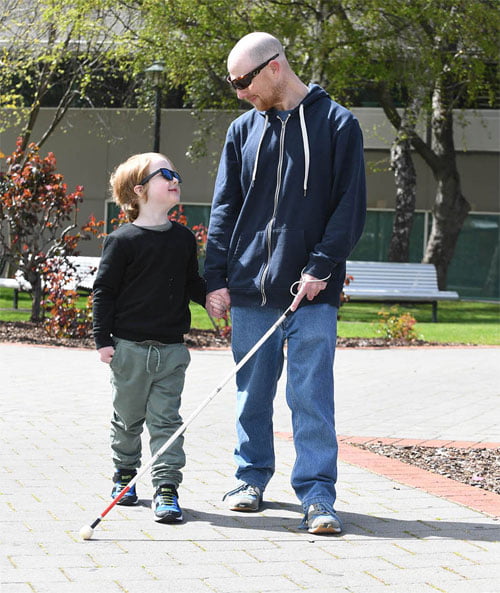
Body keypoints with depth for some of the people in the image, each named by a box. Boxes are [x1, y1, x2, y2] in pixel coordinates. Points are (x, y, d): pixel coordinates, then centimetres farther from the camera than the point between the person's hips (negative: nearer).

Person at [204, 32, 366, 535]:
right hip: (249, 287, 4)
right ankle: (251, 478, 25)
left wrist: (321, 267, -12)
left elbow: (350, 206, -3)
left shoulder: (337, 125, 0)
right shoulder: (244, 130, 11)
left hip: (312, 292, -4)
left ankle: (318, 496, -4)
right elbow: (224, 208, 12)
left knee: (311, 395, -7)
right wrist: (216, 277, 3)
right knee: (252, 393, 10)